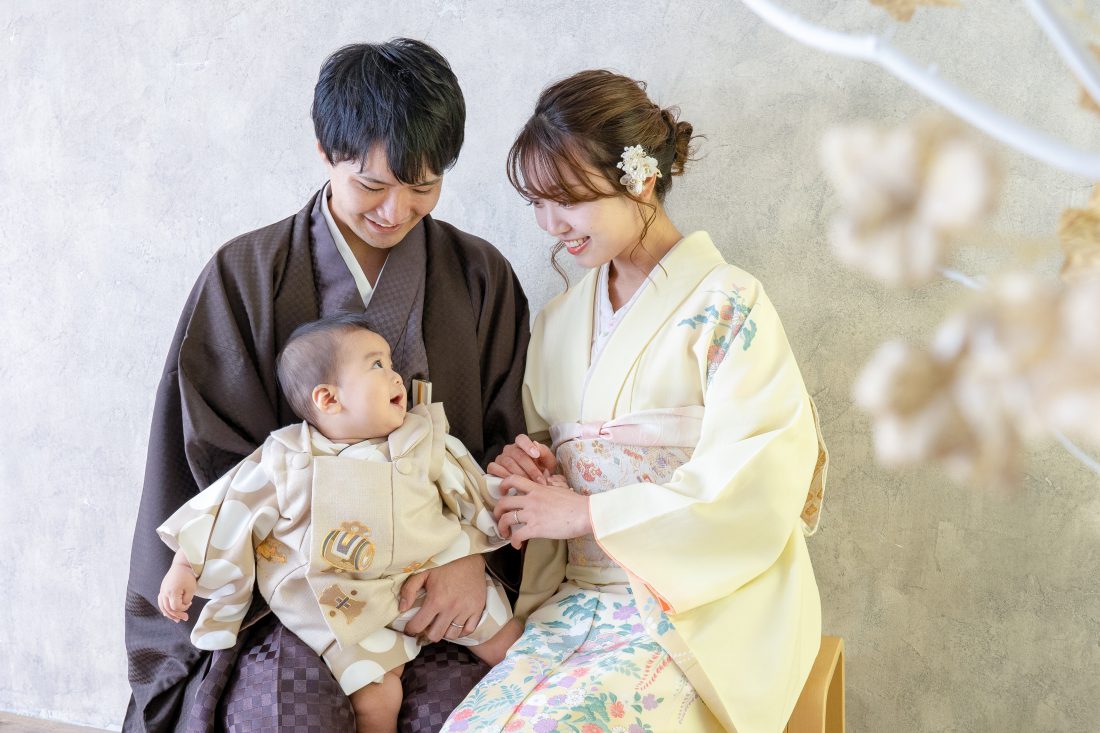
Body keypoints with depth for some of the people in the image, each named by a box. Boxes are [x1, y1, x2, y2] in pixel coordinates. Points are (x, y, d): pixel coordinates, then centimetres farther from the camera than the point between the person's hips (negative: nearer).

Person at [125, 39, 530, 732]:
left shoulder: (481, 277, 7)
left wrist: (475, 553, -14)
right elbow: (224, 460, 0)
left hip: (440, 583, 1)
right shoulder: (246, 275, 1)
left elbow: (505, 442, 5)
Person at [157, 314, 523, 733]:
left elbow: (474, 492, 10)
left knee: (508, 643, -1)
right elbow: (232, 509, 2)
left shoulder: (425, 440, 2)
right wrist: (184, 568, 0)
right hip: (347, 603, -3)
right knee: (376, 695, -19)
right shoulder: (288, 461, -4)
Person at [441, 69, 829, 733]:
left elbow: (758, 485, -15)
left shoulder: (725, 304, -5)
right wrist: (532, 469, 2)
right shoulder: (559, 322, 15)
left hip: (706, 603, -5)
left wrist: (584, 513, -11)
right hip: (581, 597, 5)